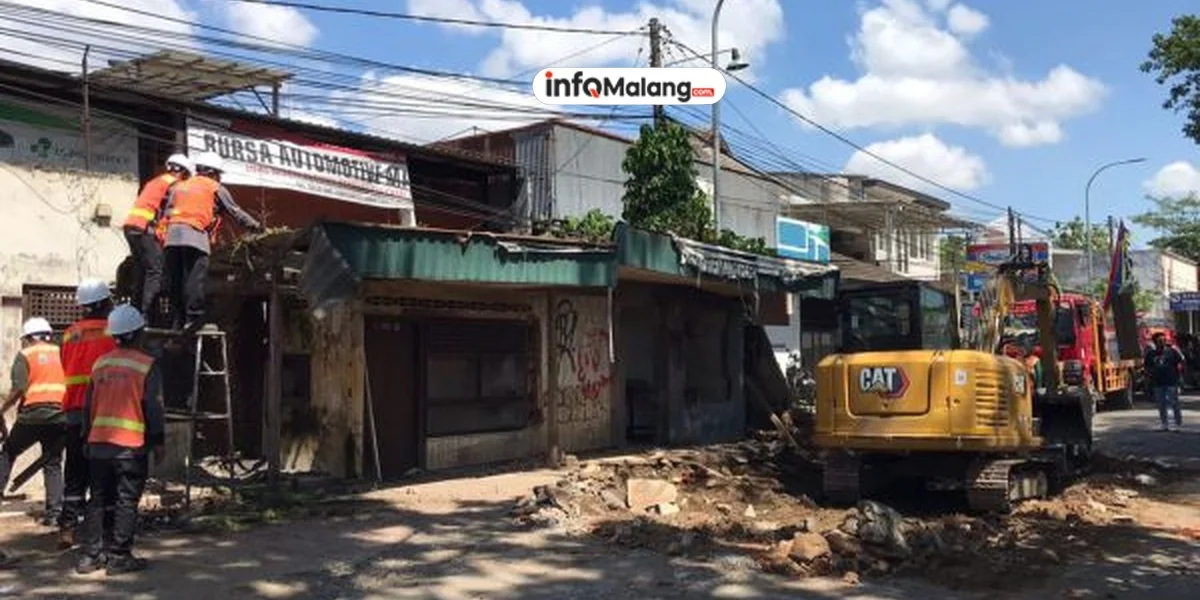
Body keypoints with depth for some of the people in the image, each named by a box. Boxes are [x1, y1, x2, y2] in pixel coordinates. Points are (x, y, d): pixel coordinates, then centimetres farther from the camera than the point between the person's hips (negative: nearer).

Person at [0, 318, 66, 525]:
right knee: (53, 464, 7)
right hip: (60, 416, 3)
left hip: (33, 415, -3)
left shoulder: (25, 355, 2)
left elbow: (18, 389, -8)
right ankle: (54, 512, 4)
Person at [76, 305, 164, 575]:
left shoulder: (100, 364, 11)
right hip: (131, 445, -5)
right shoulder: (147, 365, -6)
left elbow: (88, 405, 15)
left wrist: (87, 438, 23)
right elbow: (153, 407, -8)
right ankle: (119, 557, 3)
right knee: (126, 502, 1)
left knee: (98, 500, 12)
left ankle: (91, 555, 15)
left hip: (98, 442, 5)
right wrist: (157, 440, -1)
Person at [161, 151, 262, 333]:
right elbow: (235, 212, 15)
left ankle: (177, 321, 7)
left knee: (175, 281, 7)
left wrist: (166, 232, 26)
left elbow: (167, 212, 22)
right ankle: (193, 318, -19)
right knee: (195, 279, -11)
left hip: (172, 235, 6)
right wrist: (255, 226, 25)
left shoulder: (179, 186, 28)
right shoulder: (215, 188, 13)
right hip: (195, 236, -5)